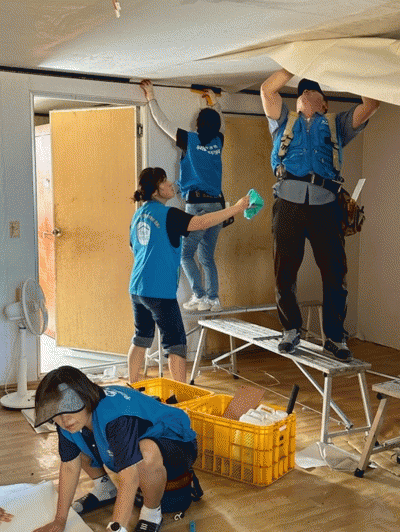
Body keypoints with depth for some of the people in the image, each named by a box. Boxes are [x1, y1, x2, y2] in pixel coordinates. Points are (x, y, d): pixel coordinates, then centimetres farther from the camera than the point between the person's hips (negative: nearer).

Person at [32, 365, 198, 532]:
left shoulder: (116, 416, -38)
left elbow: (129, 477, -43)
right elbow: (69, 465, -4)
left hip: (175, 443, -8)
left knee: (147, 452, -42)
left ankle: (152, 513, -13)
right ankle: (105, 490, 23)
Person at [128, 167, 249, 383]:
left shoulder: (138, 215, 12)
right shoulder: (167, 214, -14)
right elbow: (200, 222, -24)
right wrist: (236, 208, -20)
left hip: (137, 289, 8)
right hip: (159, 291, -8)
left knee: (141, 339, 19)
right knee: (176, 343, -1)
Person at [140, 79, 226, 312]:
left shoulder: (190, 139, -4)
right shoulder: (218, 142, 10)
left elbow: (163, 122, 5)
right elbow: (221, 124, 34)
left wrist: (152, 98, 15)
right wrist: (215, 103, 47)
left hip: (198, 204, -6)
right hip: (217, 203, 6)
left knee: (186, 253, 3)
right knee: (207, 256, 11)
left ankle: (200, 297, -4)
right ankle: (213, 298, 9)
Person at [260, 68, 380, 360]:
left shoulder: (336, 125, 26)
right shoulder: (285, 122, 27)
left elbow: (371, 104, 16)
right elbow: (268, 89, 15)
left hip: (324, 206, 0)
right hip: (289, 203, 0)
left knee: (336, 273, -2)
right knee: (285, 272, 2)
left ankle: (335, 336, 11)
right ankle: (291, 330, 19)